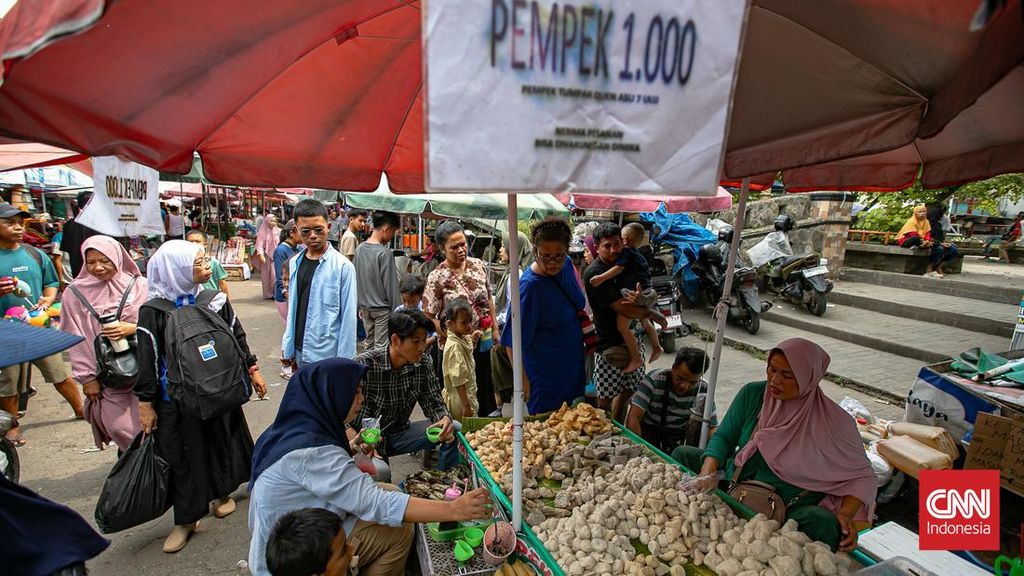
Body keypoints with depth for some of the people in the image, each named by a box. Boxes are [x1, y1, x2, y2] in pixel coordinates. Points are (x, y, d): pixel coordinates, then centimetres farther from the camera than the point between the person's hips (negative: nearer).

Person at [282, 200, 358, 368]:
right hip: (299, 351, 6)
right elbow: (292, 308, 12)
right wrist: (287, 344, 11)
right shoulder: (294, 263, 5)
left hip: (327, 354, -5)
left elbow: (348, 316, -13)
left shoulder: (343, 266, -14)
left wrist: (343, 360, -12)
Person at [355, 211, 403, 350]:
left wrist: (360, 305, 19)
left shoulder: (359, 249, 2)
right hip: (382, 309, -7)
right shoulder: (385, 252, -19)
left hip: (365, 307, 7)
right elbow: (391, 285, -17)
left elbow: (356, 280, 10)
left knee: (369, 345, 17)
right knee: (381, 348, 2)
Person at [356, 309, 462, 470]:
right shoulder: (365, 364, -22)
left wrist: (445, 419, -25)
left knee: (455, 429, -12)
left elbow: (433, 402, -2)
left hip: (400, 433, 5)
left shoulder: (424, 363, -7)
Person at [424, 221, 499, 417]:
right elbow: (429, 315, -14)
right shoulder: (437, 278, -15)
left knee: (485, 385, 19)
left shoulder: (478, 265, -1)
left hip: (482, 338, 4)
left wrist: (495, 328, 7)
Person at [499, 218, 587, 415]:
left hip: (572, 366, 7)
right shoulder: (529, 286, -28)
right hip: (545, 375, -7)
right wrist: (522, 379, -21)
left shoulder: (567, 265, -6)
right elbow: (513, 342, -23)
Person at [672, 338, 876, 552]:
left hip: (788, 511, -3)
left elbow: (861, 476, -3)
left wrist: (845, 514, -21)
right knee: (682, 454, -12)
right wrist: (709, 469, -21)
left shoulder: (835, 422, -13)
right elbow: (723, 436, -3)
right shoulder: (752, 394, -6)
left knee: (823, 522, -35)